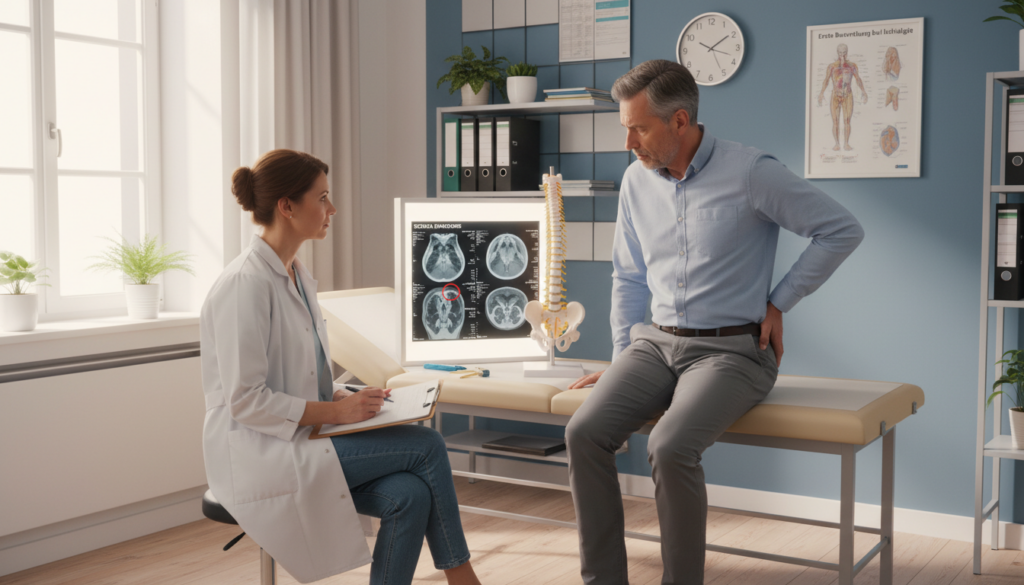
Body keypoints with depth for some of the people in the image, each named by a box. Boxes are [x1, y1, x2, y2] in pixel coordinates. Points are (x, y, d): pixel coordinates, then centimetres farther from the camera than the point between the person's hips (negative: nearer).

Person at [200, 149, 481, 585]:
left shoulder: (299, 279, 12)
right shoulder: (246, 283, -16)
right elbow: (245, 400, -20)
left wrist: (350, 398, 1)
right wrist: (335, 411, -19)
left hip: (304, 438, 8)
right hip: (260, 454, -8)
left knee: (409, 495, -18)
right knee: (427, 445, -16)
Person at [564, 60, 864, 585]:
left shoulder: (750, 172, -10)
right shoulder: (637, 179, 7)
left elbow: (842, 230, -3)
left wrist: (778, 303, -4)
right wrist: (621, 360, 13)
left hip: (732, 349, -5)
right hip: (657, 342, 5)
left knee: (669, 448, -30)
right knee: (584, 432, -19)